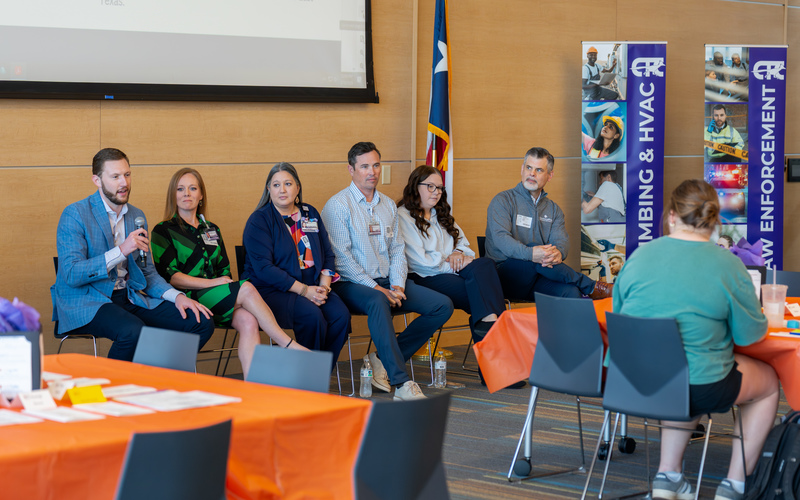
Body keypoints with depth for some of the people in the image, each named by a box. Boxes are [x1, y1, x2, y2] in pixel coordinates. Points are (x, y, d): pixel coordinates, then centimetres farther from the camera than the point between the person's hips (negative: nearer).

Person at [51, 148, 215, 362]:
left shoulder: (137, 216, 14)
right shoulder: (75, 215, -7)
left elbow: (147, 272, 20)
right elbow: (71, 275, -17)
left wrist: (176, 296, 0)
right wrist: (121, 251, -24)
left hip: (128, 297, 7)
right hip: (84, 303, -7)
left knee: (201, 323, -10)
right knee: (133, 331, -38)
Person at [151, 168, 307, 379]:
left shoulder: (212, 230, 22)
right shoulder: (164, 231, 4)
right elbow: (170, 277, -7)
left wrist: (226, 280, -5)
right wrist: (212, 283, -15)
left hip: (217, 300, 5)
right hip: (186, 301, -5)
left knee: (248, 321, -28)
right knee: (246, 288, -27)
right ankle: (288, 345, -23)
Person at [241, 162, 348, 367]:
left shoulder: (310, 214, 15)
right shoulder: (259, 221, -3)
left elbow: (328, 255, 16)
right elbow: (264, 268, -12)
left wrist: (324, 286, -4)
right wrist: (303, 290, -18)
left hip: (312, 287, 5)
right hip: (271, 290, -5)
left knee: (341, 315, -23)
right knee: (312, 316, -32)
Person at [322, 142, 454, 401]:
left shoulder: (388, 205, 18)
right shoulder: (338, 206, -4)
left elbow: (397, 250, 15)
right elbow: (341, 257, -12)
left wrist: (398, 286, -4)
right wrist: (375, 287, -17)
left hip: (386, 283, 7)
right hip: (351, 284, -7)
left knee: (443, 305, -10)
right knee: (378, 301, -41)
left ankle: (383, 360, -6)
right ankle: (401, 383, -44)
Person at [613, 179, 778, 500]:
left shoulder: (640, 256, -1)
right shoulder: (727, 265, -11)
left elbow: (619, 313, 12)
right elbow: (751, 335, -5)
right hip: (700, 390, -4)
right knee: (768, 382, 25)